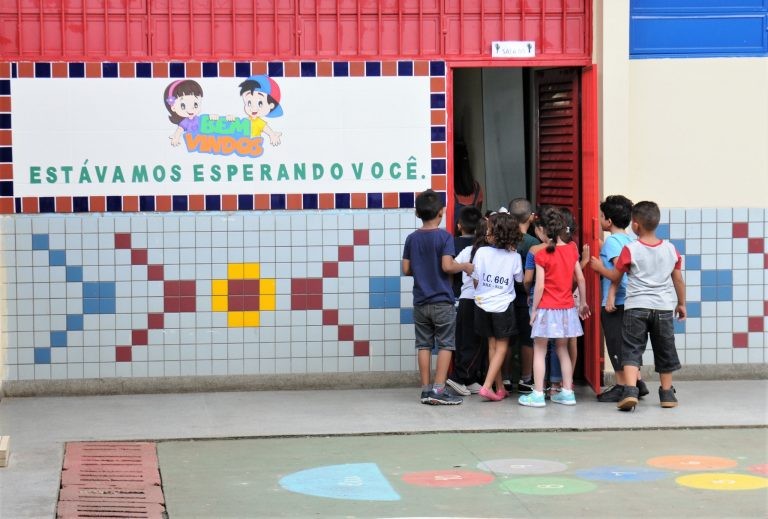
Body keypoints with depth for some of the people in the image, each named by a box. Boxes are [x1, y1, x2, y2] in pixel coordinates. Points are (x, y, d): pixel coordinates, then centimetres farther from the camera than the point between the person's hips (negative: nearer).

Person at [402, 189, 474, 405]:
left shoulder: (412, 239, 5)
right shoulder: (444, 236, -10)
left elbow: (406, 269, 5)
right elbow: (447, 266, -18)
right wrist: (464, 267, -1)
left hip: (420, 302, 5)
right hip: (442, 301, -4)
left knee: (424, 345, 8)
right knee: (445, 345, 1)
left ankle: (426, 389, 9)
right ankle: (439, 389, -5)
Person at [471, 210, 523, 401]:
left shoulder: (481, 252, -10)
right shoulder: (514, 257, -9)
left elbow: (475, 280, -2)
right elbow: (520, 280, 3)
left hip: (483, 304, 2)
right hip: (503, 305, -2)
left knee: (492, 345, 14)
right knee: (501, 346, 6)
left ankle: (500, 388, 18)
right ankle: (487, 386, -8)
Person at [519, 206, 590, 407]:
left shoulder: (542, 255, -13)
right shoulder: (571, 250, 1)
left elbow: (539, 286, -14)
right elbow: (580, 279, 5)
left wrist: (534, 310, -6)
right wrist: (583, 302, 16)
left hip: (547, 309, -5)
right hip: (566, 308, 5)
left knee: (539, 351, 4)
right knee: (563, 350, 15)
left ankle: (538, 394, 1)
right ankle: (567, 392, 14)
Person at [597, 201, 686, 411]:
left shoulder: (630, 250, -7)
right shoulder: (670, 249, 2)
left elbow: (615, 277, 3)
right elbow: (678, 280, 10)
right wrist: (681, 303, 23)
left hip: (636, 307, -3)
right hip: (663, 307, 3)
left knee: (632, 350, -1)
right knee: (664, 351, 15)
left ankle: (630, 390, -19)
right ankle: (667, 394, 23)